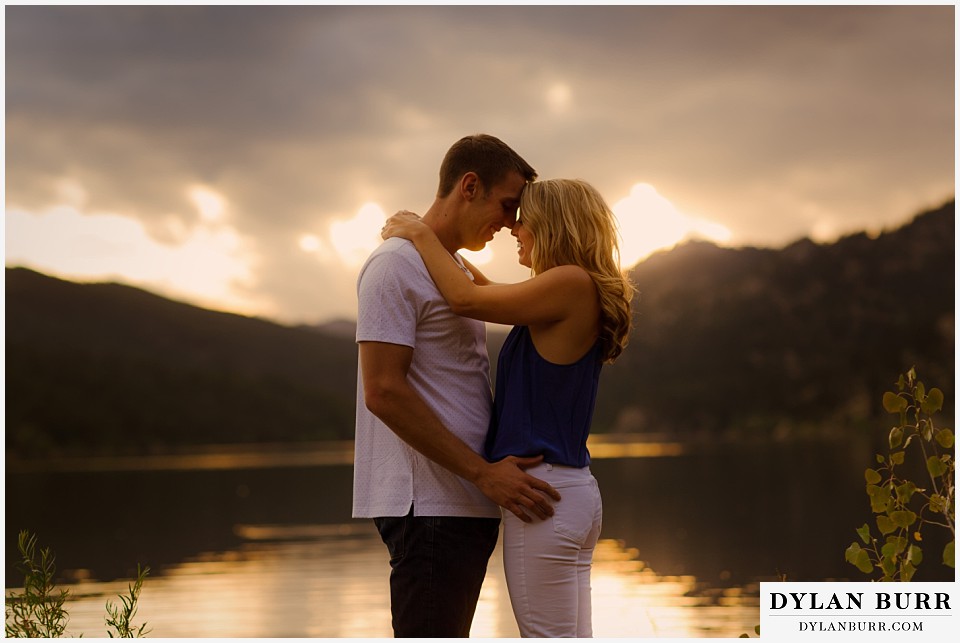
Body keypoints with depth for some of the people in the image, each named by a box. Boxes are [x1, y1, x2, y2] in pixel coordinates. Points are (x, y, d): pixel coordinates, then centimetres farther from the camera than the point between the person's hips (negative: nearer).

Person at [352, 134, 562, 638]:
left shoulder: (454, 268, 20)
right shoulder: (396, 264, -10)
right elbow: (384, 392, -18)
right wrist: (483, 472, -18)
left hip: (466, 502, 10)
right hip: (428, 503, -10)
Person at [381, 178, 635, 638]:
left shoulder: (574, 283, -13)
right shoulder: (574, 292, 14)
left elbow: (466, 299, -15)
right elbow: (492, 295, 30)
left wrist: (421, 234, -2)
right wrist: (438, 245, 23)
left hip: (542, 491, -10)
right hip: (576, 489, 10)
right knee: (573, 637, 13)